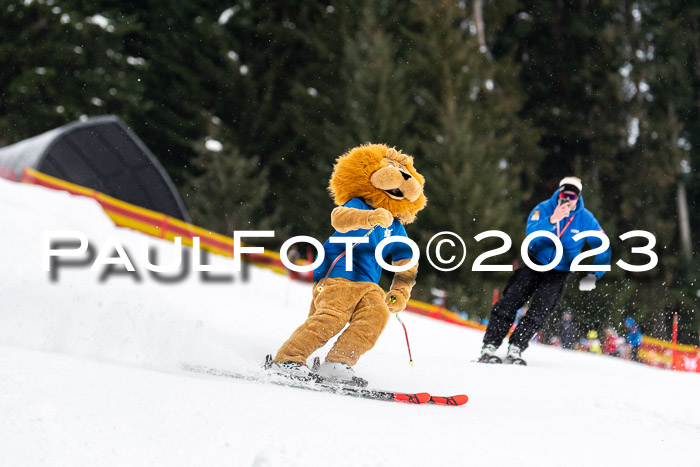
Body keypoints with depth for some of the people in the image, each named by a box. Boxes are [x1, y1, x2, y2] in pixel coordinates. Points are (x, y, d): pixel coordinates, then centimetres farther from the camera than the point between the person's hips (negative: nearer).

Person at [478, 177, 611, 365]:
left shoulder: (586, 219, -9)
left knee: (539, 312, -18)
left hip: (560, 271, 0)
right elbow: (531, 234, -28)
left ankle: (516, 349, -12)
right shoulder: (544, 209, -11)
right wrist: (551, 220, -44)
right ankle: (489, 347, -12)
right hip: (535, 263, 0)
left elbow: (602, 249, -1)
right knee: (509, 302, -14)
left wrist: (594, 275, -14)